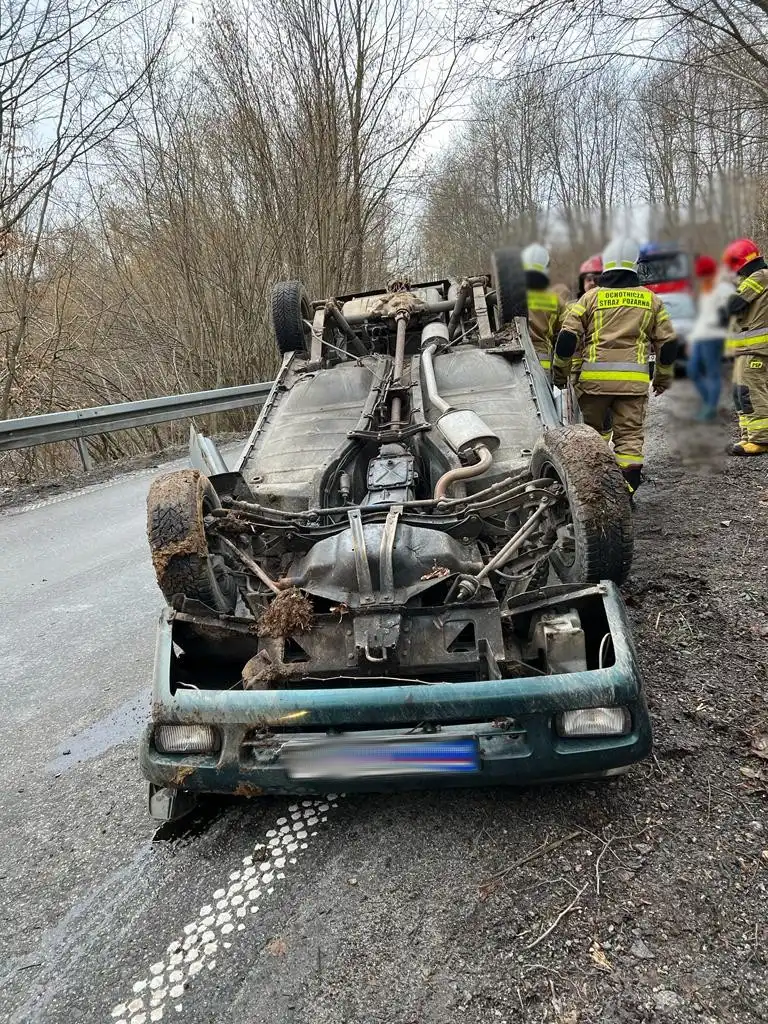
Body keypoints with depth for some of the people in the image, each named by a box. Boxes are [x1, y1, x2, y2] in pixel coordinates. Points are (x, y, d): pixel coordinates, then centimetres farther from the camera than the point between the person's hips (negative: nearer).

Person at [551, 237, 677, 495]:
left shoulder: (591, 297, 6)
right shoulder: (651, 300, 12)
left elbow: (567, 337, 0)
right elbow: (668, 342, 15)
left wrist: (560, 373, 11)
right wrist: (663, 378, 28)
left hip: (595, 377, -1)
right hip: (634, 380, 1)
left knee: (590, 432, 15)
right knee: (630, 435, 3)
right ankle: (627, 490, -3)